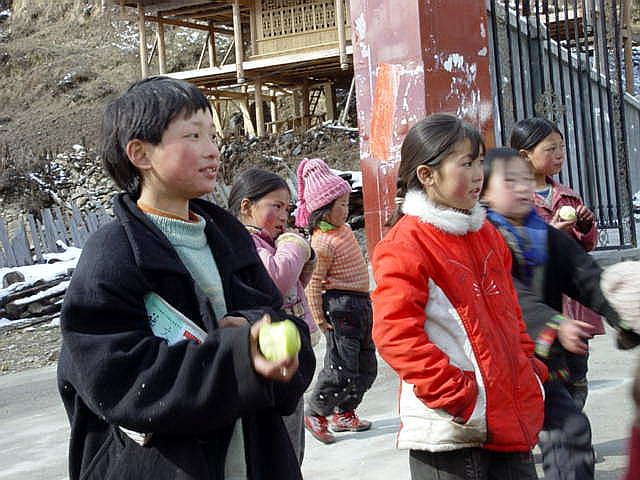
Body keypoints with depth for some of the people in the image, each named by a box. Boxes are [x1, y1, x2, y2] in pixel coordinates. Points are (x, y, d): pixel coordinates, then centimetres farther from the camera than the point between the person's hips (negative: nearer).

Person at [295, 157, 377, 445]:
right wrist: (320, 320, -17)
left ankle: (344, 413, 29)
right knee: (342, 369, -9)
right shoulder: (323, 242, -18)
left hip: (361, 303, 10)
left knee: (366, 369, 15)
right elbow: (313, 284, -18)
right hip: (340, 305, -10)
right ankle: (315, 413, 11)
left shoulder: (343, 229, 7)